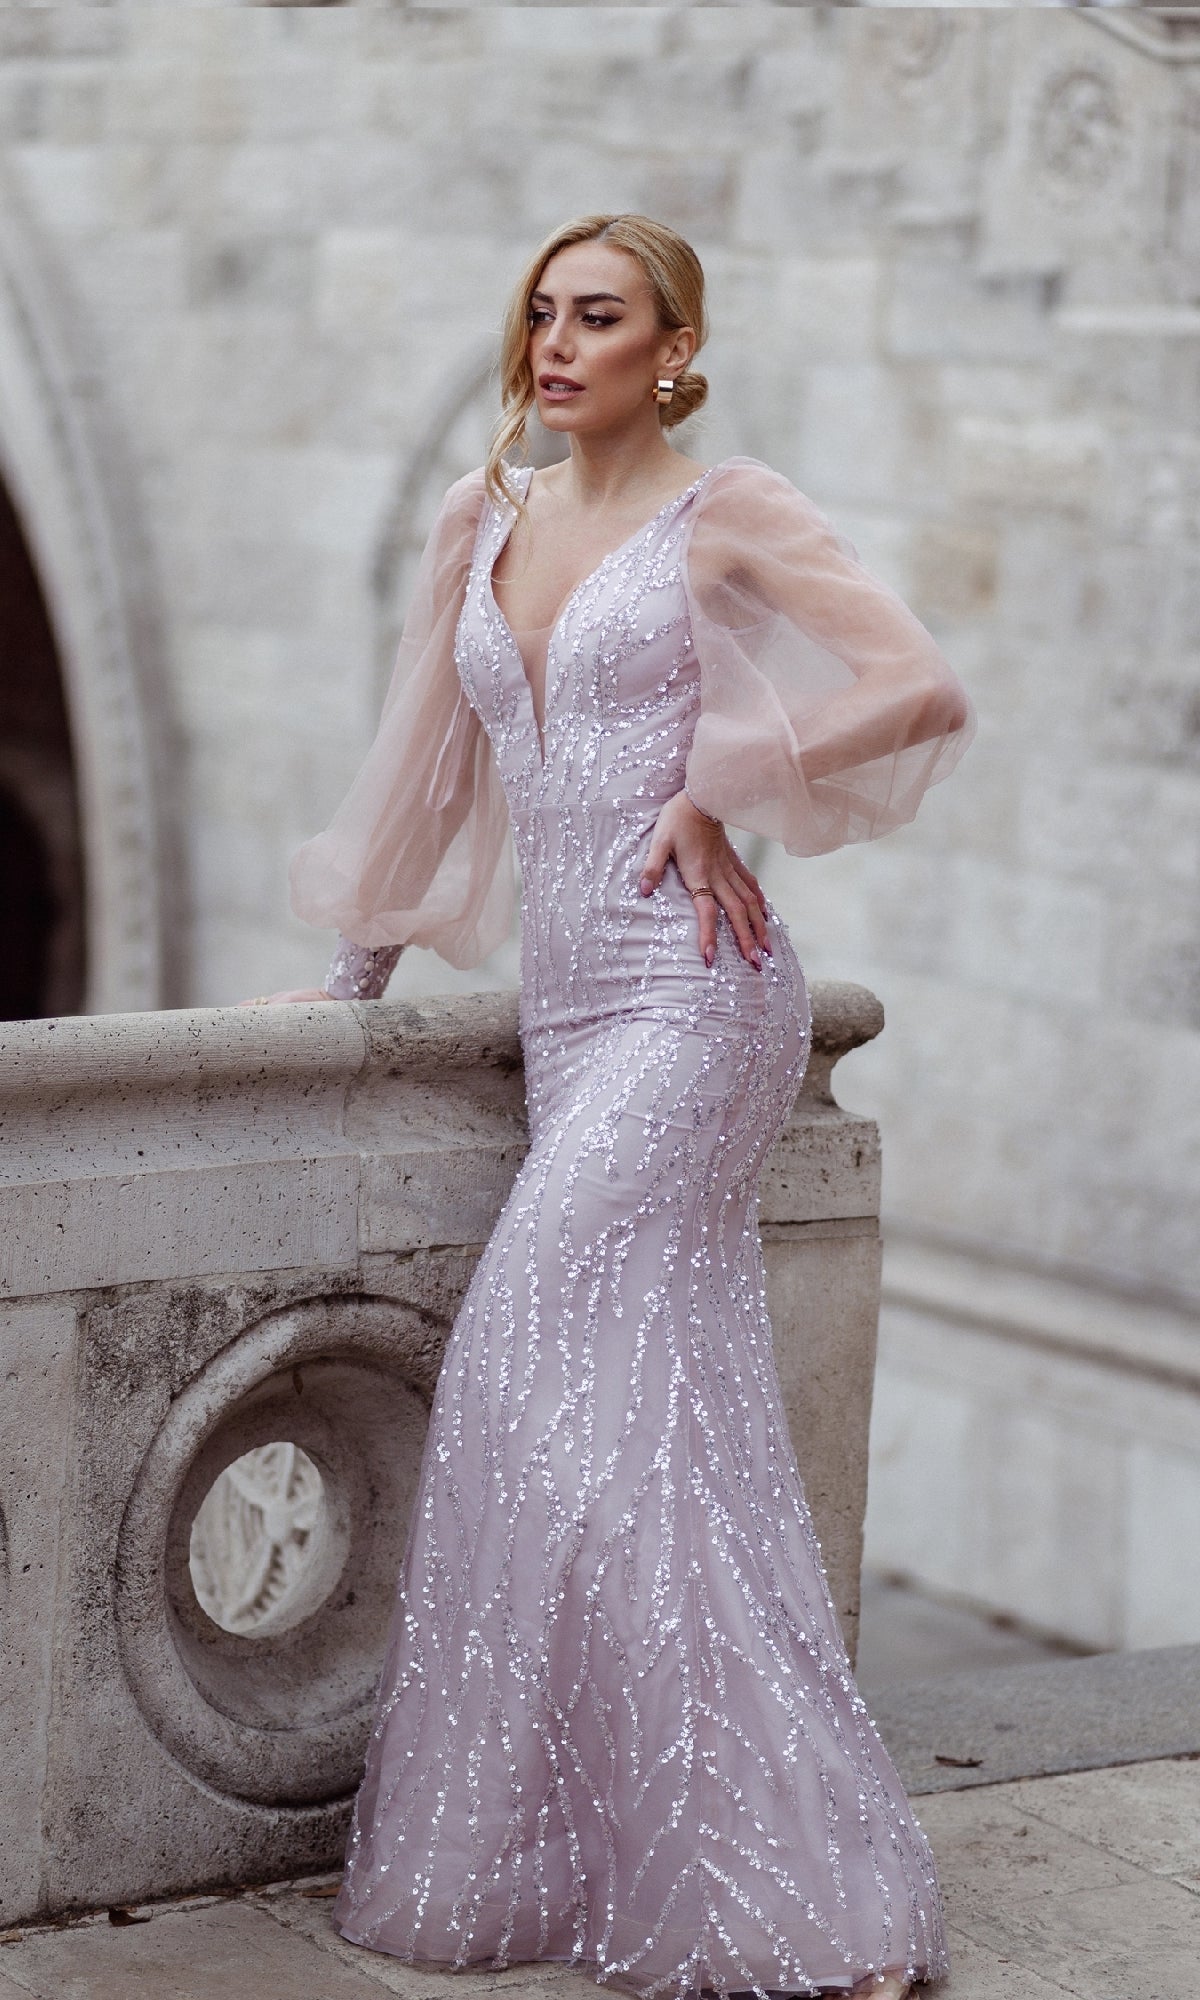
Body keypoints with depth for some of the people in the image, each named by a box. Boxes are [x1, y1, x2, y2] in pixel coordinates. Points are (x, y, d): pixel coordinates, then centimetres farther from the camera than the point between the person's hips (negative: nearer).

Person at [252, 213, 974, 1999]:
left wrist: (718, 791, -10)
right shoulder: (484, 520, 15)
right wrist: (359, 968, 27)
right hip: (568, 1002, 6)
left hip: (688, 996, -6)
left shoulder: (728, 515, -3)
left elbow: (923, 689, -12)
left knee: (561, 1389, -14)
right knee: (673, 1412, 6)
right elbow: (431, 759, 23)